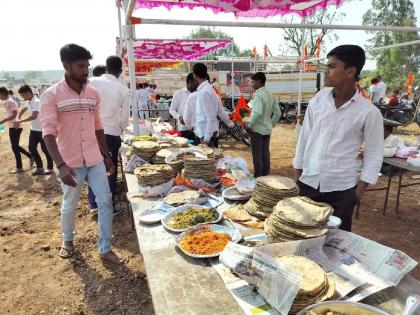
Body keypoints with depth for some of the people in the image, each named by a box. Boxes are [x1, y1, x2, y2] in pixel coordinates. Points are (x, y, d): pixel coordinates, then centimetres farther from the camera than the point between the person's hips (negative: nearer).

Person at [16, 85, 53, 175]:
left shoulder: (36, 102, -19)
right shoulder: (29, 102, 8)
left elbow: (33, 116, -29)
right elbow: (22, 110, 27)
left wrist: (20, 121, -22)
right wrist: (18, 118, 9)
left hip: (42, 130, -9)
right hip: (34, 129, 9)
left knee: (45, 149, 1)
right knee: (32, 148, 8)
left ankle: (50, 168, 15)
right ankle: (39, 167, 18)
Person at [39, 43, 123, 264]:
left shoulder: (93, 93, 3)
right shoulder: (52, 95, -11)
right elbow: (48, 133, -17)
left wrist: (107, 155, 13)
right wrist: (61, 165, -28)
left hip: (94, 159, 4)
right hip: (70, 162, -4)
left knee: (106, 202, 3)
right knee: (69, 205, 14)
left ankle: (105, 249, 19)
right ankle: (67, 240, 43)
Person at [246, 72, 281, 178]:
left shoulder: (258, 95, -16)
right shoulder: (270, 94, 9)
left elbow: (258, 112, -28)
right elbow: (277, 112, 11)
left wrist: (250, 125, -17)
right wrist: (271, 124, 18)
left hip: (257, 129, -8)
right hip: (267, 129, 8)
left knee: (257, 155, 1)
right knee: (265, 154, 14)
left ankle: (258, 177, 7)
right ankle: (265, 176, 22)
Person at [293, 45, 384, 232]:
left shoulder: (369, 112, -9)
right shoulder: (317, 101, -1)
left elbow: (374, 154, -2)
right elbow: (304, 138, 5)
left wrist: (360, 190, -5)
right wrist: (297, 175, 6)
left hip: (341, 190, -2)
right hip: (307, 183, 3)